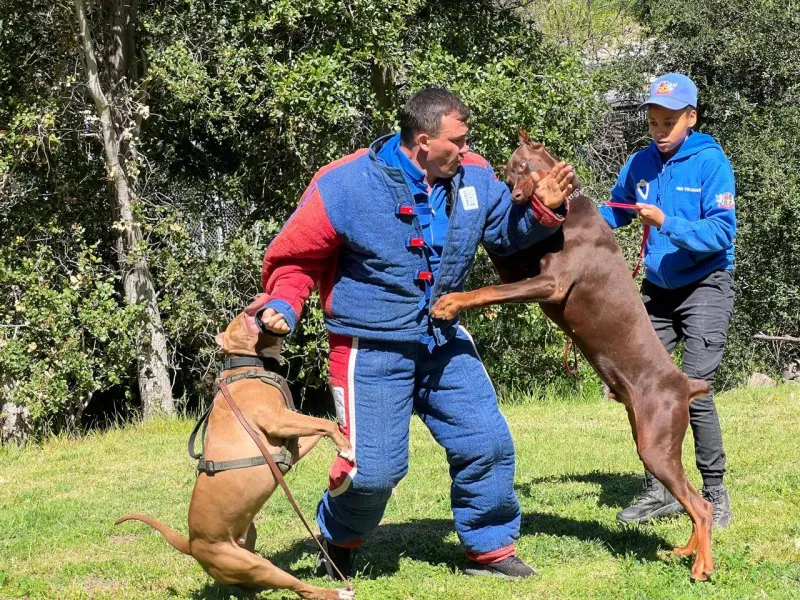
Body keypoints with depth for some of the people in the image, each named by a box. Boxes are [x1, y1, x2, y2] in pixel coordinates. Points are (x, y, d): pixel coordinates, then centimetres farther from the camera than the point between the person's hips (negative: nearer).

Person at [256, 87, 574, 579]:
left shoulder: (473, 176, -3)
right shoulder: (344, 186, -17)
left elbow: (505, 232, 14)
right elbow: (294, 259, -8)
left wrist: (542, 210, -6)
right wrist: (284, 306, -25)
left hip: (446, 342, 5)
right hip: (372, 350, -5)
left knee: (487, 444, 2)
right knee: (374, 468, -6)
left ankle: (490, 548, 23)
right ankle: (340, 543, 26)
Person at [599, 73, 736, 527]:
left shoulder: (711, 162, -14)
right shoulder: (641, 164, 2)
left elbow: (721, 232, -21)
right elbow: (614, 212, 17)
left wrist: (666, 223, -31)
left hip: (706, 286, -6)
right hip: (658, 289, 6)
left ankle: (716, 495, -3)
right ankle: (659, 491, 13)